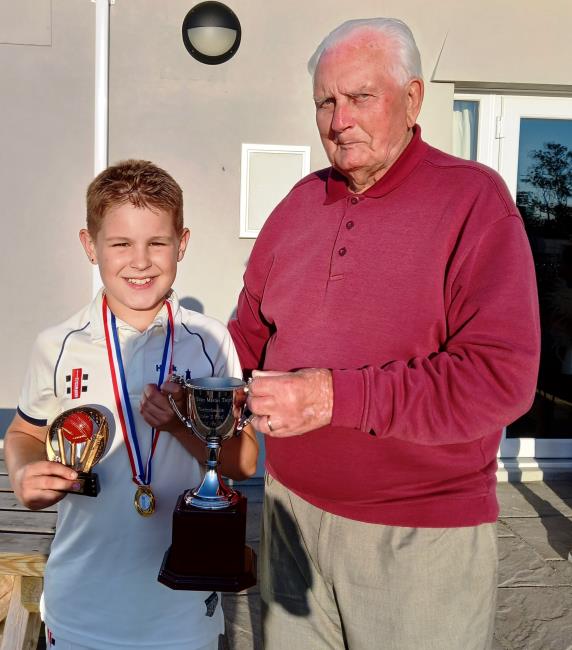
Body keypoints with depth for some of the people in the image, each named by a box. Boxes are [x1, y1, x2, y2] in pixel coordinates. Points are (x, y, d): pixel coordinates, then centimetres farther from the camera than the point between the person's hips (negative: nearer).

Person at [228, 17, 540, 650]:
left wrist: (335, 395, -26)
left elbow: (502, 377, -21)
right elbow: (251, 330, 12)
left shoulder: (473, 199, -12)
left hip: (423, 535, -4)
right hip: (292, 508, 5)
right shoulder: (301, 203, 5)